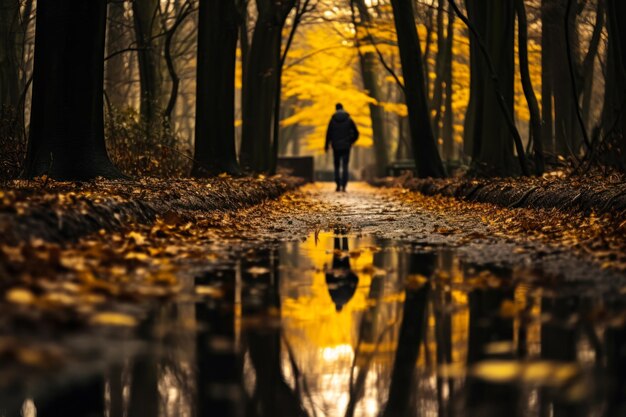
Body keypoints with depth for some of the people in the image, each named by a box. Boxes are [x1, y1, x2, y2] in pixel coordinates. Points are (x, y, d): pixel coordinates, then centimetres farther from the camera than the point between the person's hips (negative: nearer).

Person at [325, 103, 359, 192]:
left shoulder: (332, 120, -1)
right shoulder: (349, 119, 1)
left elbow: (328, 134, -3)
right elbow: (356, 133, 1)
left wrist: (326, 146, 8)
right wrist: (351, 142, 18)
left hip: (336, 147, 0)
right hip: (346, 147, 0)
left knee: (337, 166, 13)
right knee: (345, 167, 0)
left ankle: (338, 185, 5)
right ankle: (343, 186, -11)